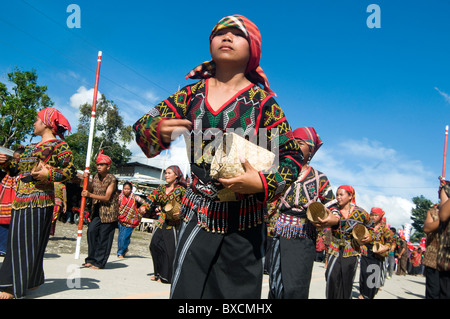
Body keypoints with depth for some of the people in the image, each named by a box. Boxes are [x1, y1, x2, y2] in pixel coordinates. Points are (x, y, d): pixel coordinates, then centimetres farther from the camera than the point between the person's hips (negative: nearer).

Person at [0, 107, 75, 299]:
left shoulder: (58, 145, -3)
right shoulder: (33, 146, 23)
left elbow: (70, 171, -12)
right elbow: (18, 169, 24)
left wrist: (49, 174, -25)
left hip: (38, 200, -9)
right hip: (21, 199, 9)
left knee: (26, 241, -8)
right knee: (16, 240, 12)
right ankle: (30, 280, 23)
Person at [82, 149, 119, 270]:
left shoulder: (112, 179, -12)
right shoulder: (95, 177, 8)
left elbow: (107, 197, -18)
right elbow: (90, 190, 13)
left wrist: (90, 195, -25)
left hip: (109, 211, -6)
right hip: (97, 210, 6)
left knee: (103, 235, -4)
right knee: (91, 230, -2)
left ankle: (99, 262, 4)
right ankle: (92, 259, 11)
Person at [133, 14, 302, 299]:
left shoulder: (263, 102, -2)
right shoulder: (192, 93, 5)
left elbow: (292, 157, -1)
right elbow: (142, 127, 5)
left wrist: (264, 184, -20)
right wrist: (160, 131, -19)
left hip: (245, 222, -1)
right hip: (198, 214, 2)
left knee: (238, 291, 6)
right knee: (186, 289, 3)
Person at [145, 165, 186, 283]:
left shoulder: (181, 190, -4)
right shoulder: (161, 188, 12)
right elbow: (151, 198, 5)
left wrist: (180, 213, -22)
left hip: (174, 223, -5)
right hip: (161, 222, 5)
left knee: (170, 249, -4)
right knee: (155, 245, 2)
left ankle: (166, 276, 11)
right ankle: (159, 273, 20)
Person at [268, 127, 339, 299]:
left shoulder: (319, 178, 4)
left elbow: (334, 208, 7)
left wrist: (333, 219, -14)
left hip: (303, 239, -2)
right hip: (277, 237, 2)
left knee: (294, 290, -7)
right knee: (275, 287, 6)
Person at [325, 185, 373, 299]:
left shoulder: (360, 213, -2)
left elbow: (370, 227, 14)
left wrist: (370, 236, -5)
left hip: (351, 253, 0)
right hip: (335, 250, 1)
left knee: (346, 281, 4)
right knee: (332, 279, -10)